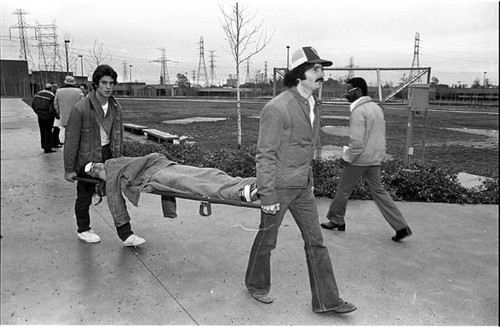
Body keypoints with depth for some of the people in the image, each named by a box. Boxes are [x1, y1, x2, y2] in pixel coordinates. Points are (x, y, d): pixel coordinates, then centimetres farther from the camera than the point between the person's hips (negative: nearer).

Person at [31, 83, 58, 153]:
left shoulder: (37, 94, 3)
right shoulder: (51, 96, -16)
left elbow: (33, 105, 7)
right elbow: (52, 108, -21)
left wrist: (38, 112, 20)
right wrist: (57, 115, -7)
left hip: (40, 116, 5)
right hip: (48, 116, -5)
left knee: (42, 131, 16)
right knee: (48, 132, 2)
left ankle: (44, 146, 26)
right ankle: (47, 148, 4)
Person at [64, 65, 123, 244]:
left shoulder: (116, 108, -1)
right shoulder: (81, 108, -19)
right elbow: (71, 140, -15)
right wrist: (69, 169, -12)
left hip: (107, 155, 5)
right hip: (87, 159, -5)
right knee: (85, 195, 8)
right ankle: (83, 230, 28)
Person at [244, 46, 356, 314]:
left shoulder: (312, 105, 7)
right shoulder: (277, 108, -20)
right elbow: (265, 155, -19)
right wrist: (268, 195, -19)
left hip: (303, 187, 8)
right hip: (279, 186, -8)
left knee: (315, 242, 9)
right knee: (267, 239, 11)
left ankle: (326, 300, 20)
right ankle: (256, 285, 36)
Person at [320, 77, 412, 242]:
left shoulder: (358, 111, -18)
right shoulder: (377, 107, 11)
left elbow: (357, 142, -24)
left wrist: (346, 158, -11)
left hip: (359, 159, -8)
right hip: (375, 159, 8)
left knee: (343, 190, 10)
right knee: (379, 191, 12)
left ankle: (336, 220, 26)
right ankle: (401, 227, 10)